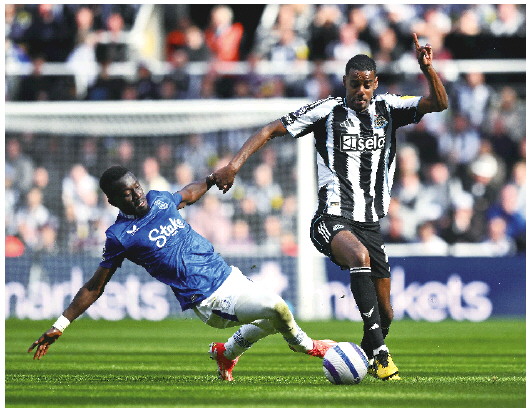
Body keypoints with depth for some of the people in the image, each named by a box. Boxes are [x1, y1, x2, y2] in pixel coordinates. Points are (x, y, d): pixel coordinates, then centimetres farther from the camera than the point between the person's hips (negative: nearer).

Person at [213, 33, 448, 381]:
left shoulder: (388, 109, 8)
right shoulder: (328, 111, -1)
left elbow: (439, 103, 0)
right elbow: (271, 131, 1)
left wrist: (427, 68, -19)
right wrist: (234, 165, -11)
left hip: (370, 223, 5)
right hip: (332, 219, -5)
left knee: (384, 312, 4)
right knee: (360, 256, -37)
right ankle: (380, 351, -37)